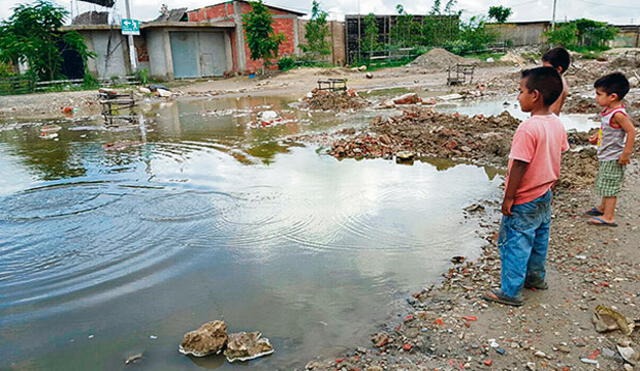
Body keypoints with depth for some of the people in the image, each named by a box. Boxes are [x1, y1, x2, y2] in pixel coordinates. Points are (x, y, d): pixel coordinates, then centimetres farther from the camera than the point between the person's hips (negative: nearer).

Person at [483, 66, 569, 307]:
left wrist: (508, 198, -16)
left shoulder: (528, 128, -26)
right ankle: (536, 278, 40)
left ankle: (510, 292, 11)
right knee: (539, 240, 23)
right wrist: (548, 184, 21)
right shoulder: (557, 124, 0)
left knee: (514, 244, 2)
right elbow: (557, 158, 9)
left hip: (524, 201, -8)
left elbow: (519, 167, -24)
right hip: (545, 196, 9)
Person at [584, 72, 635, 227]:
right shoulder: (608, 110, 2)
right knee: (604, 184, 24)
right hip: (605, 155, 10)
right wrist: (597, 135, 9)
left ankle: (608, 217, 6)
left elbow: (631, 131, -27)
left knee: (609, 186, -2)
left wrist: (626, 153, -24)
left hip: (613, 157, -10)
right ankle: (603, 207, 41)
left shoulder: (618, 114, -26)